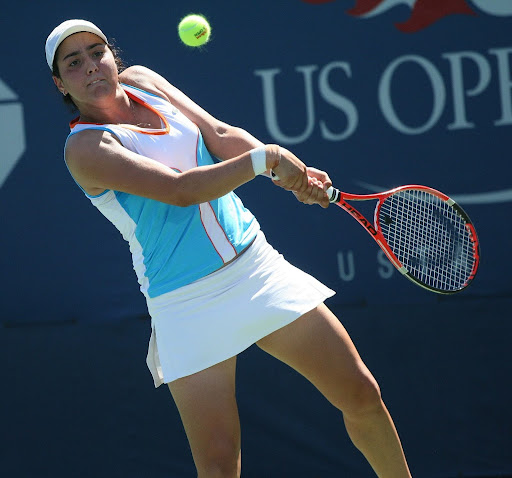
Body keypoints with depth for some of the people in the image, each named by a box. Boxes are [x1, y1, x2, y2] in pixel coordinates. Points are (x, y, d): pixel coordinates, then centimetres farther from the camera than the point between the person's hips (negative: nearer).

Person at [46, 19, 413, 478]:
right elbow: (180, 189, -25)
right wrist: (265, 158, -25)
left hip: (256, 265, 6)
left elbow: (220, 136, -2)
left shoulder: (140, 80, 6)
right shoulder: (86, 148, -14)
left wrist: (293, 172, -18)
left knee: (362, 396, 5)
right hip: (188, 303, -6)